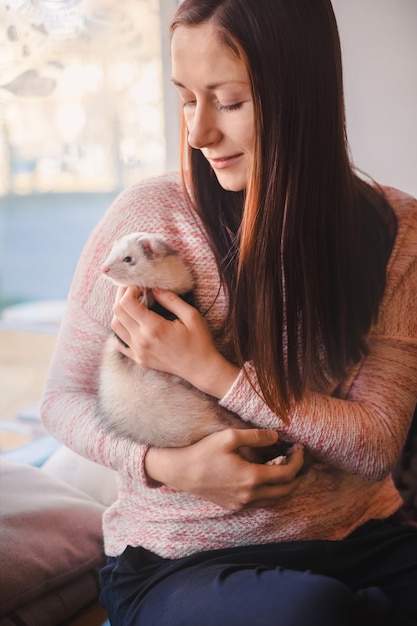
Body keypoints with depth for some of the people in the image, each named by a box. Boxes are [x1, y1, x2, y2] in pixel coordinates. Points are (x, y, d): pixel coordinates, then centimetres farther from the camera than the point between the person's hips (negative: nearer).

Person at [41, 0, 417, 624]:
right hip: (180, 556, -1)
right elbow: (63, 397, 1)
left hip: (360, 538, 2)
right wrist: (165, 465, -18)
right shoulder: (146, 215, -9)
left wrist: (209, 370, -17)